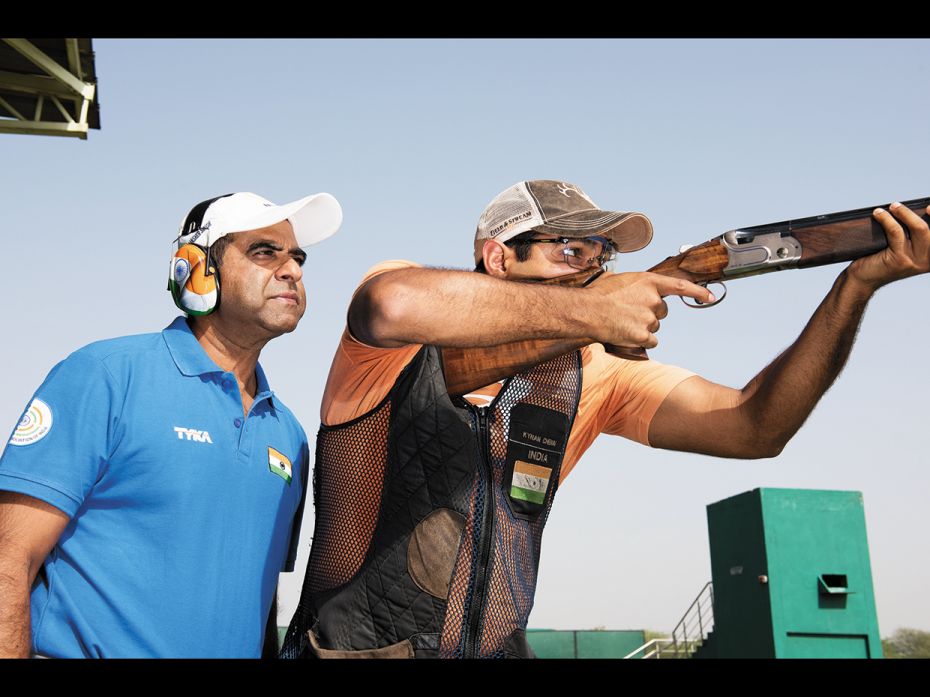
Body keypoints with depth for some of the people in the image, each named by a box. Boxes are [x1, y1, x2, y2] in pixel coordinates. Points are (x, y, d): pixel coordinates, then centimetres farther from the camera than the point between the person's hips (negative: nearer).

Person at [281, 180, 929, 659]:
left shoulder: (590, 372, 2)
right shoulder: (409, 347, -9)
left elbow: (750, 427, -5)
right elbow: (391, 305, -34)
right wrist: (584, 311, -30)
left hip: (498, 649, 4)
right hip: (354, 645, -3)